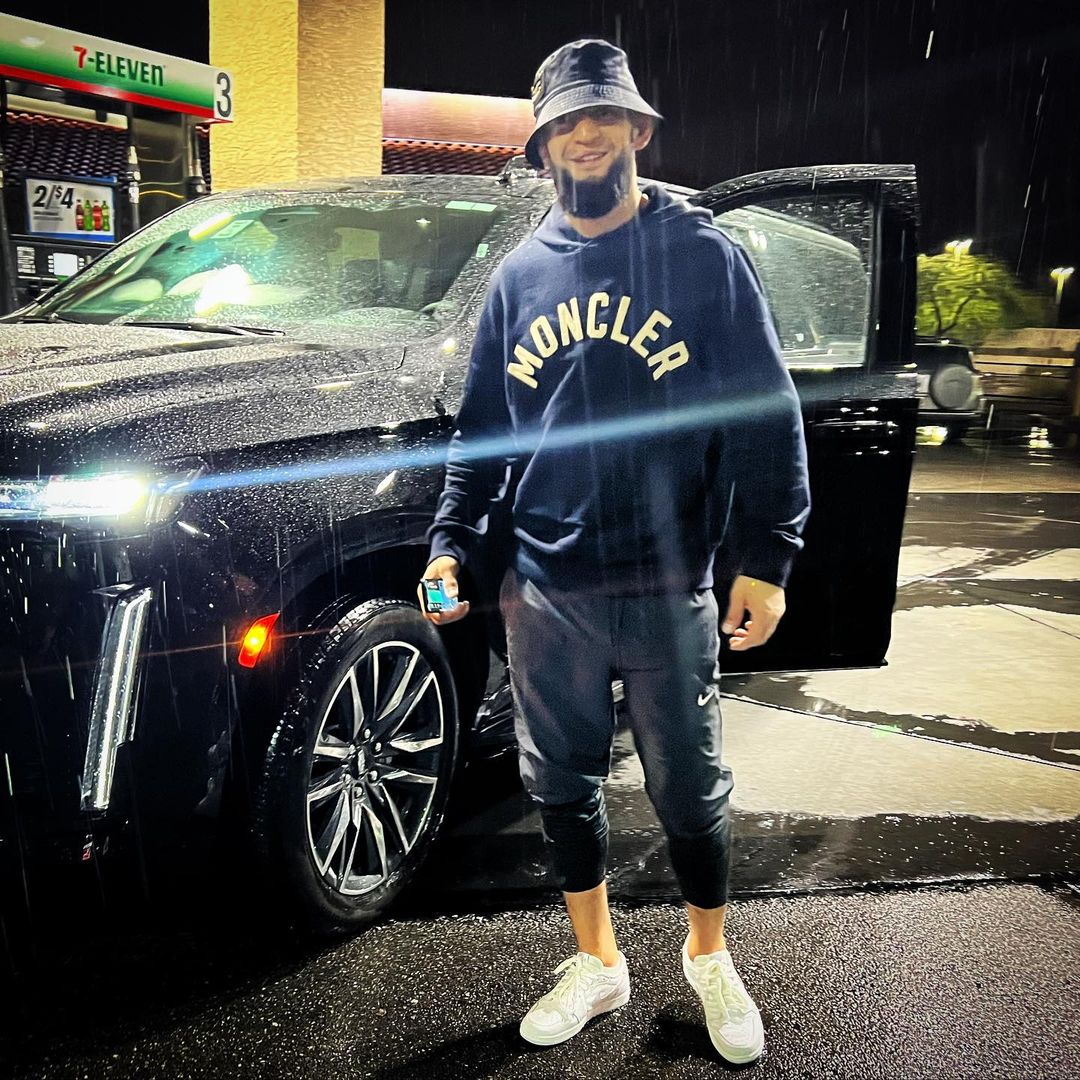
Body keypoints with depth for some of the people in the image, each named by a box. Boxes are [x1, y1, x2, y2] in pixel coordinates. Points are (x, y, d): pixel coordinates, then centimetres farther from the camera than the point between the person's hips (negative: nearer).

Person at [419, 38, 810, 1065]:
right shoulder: (520, 274, 9)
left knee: (688, 789, 9)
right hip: (546, 590, 4)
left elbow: (767, 413, -4)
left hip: (668, 590, -3)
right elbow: (482, 427, 13)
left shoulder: (702, 252, -2)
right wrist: (450, 542, 4)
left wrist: (764, 558, -10)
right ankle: (596, 963, 34)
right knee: (561, 784, 13)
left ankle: (710, 959, 35)